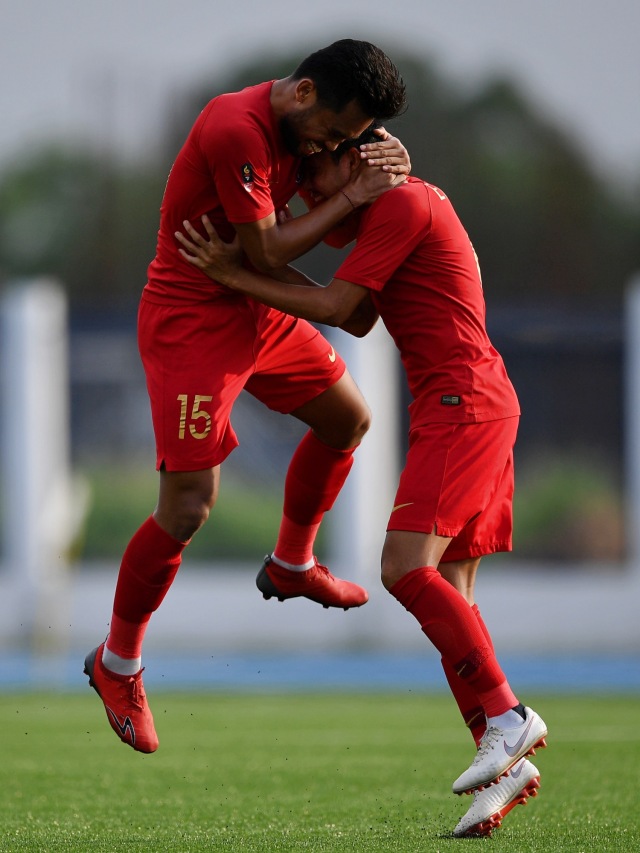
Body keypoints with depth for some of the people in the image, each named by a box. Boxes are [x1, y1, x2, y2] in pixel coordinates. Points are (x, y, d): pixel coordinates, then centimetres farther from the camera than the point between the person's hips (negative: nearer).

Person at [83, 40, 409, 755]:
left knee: (348, 422, 22)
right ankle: (117, 663, 6)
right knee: (188, 507, -11)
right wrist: (352, 195, -22)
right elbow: (267, 252, -24)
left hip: (262, 313, 9)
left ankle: (291, 565, 44)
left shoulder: (294, 126, 2)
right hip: (191, 321, -9)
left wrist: (369, 164, -7)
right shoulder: (236, 130, -27)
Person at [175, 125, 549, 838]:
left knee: (406, 567, -20)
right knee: (446, 590, 4)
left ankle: (506, 717, -19)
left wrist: (235, 278, -6)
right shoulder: (406, 206, 23)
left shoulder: (402, 204, -9)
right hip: (470, 408, 10)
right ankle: (504, 764, -1)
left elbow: (335, 307, -13)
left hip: (463, 405, -10)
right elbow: (359, 319, 22)